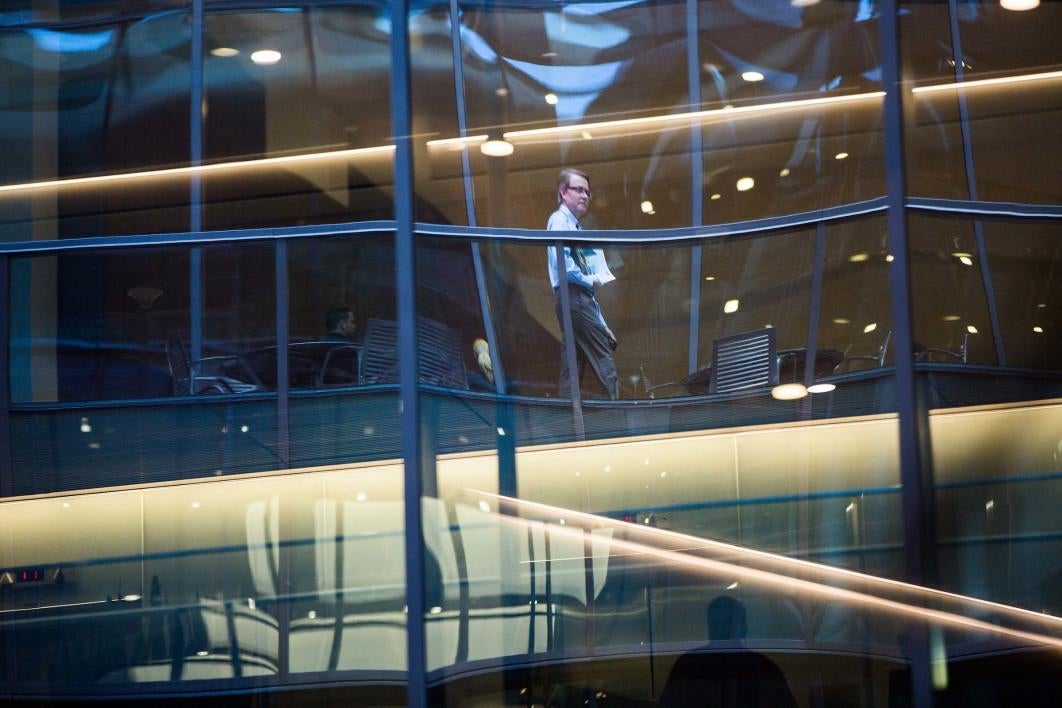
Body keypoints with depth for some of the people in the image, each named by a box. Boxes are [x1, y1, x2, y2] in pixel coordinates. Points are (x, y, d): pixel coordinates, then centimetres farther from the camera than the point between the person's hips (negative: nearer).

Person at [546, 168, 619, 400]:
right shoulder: (560, 220, -3)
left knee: (572, 370, 6)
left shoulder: (574, 226, 24)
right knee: (605, 361, -11)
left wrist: (602, 325, 18)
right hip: (572, 296, -9)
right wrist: (590, 280, -7)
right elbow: (562, 263, -21)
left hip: (581, 297, 9)